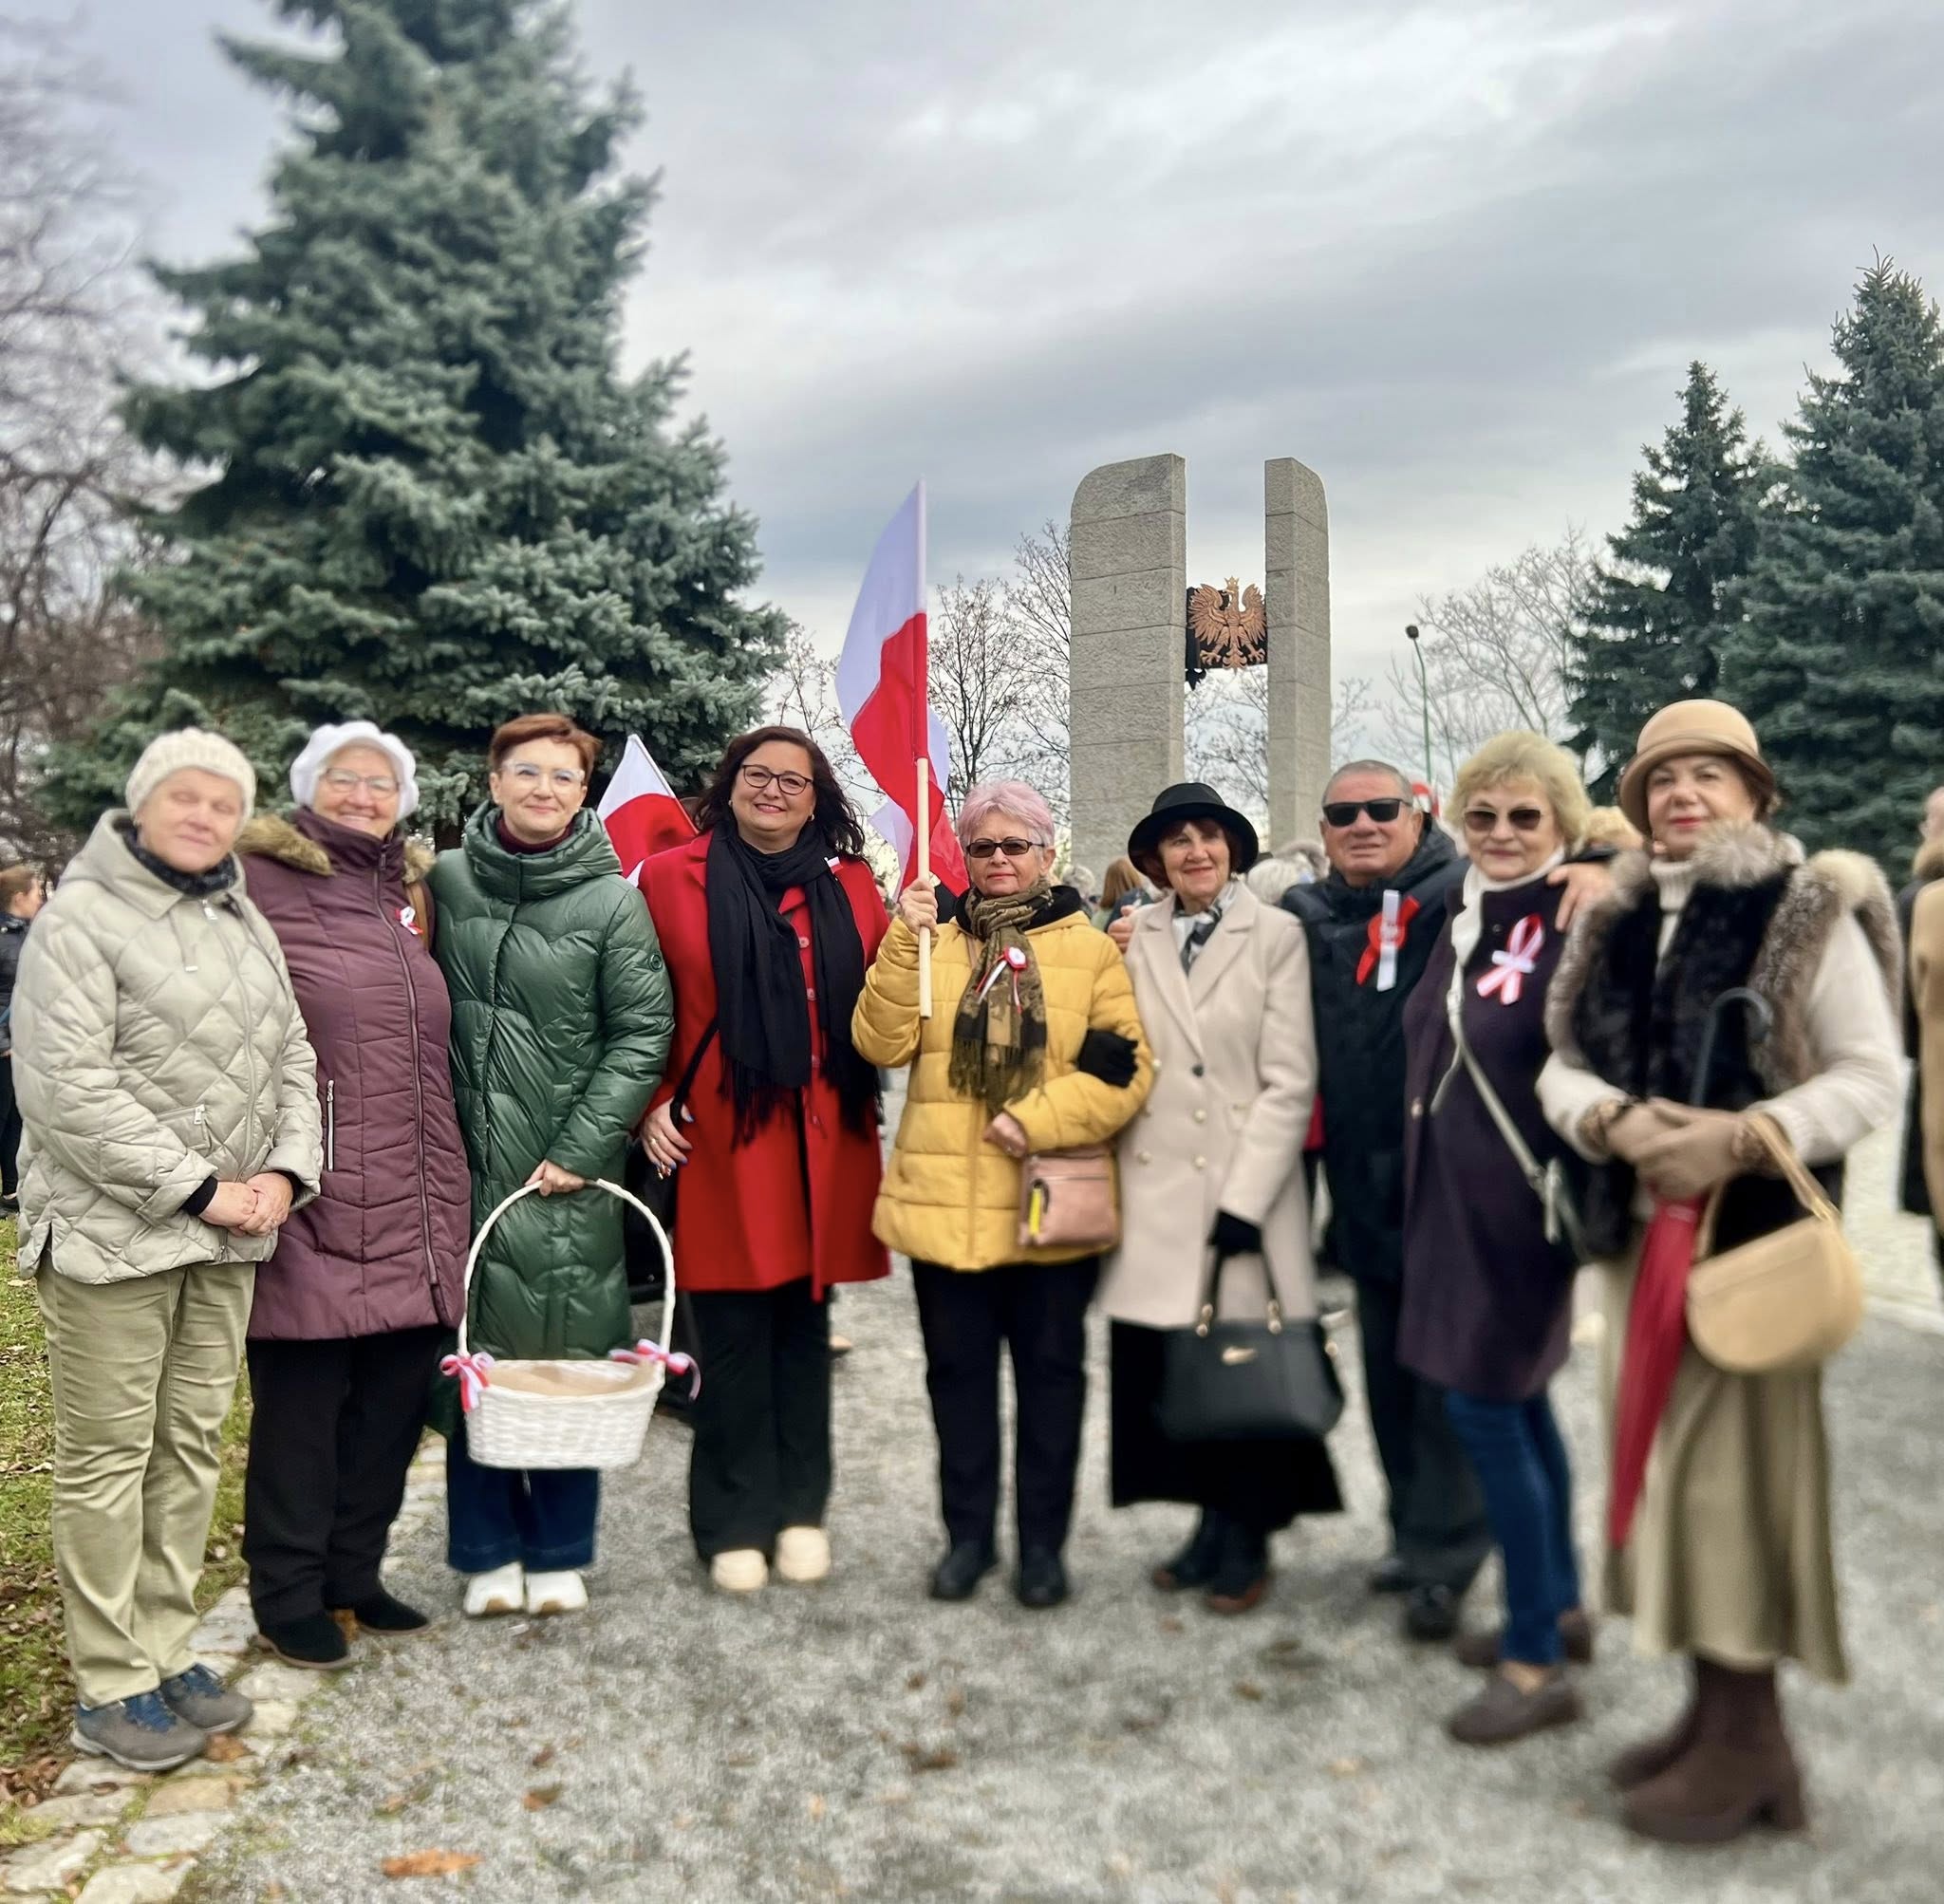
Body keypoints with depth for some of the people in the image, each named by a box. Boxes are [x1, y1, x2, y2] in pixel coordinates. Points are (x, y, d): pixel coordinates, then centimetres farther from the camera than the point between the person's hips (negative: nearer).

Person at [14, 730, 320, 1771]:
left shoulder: (245, 922, 13)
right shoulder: (83, 916, -9)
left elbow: (292, 1058, 15)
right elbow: (67, 1088, -18)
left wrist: (284, 1172, -2)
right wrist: (198, 1190, -17)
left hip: (228, 1236, 7)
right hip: (111, 1234, -7)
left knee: (192, 1447, 13)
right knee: (108, 1458, 2)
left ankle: (166, 1651, 26)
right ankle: (111, 1687, 14)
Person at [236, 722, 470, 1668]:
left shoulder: (412, 891, 17)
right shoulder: (261, 880, -2)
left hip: (416, 1206, 6)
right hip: (313, 1200, -6)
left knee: (396, 1393, 11)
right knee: (303, 1400, 3)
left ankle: (352, 1571, 27)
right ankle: (290, 1593, 19)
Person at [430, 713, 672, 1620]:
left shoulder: (612, 901, -4)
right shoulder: (446, 879, 4)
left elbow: (643, 1033, -5)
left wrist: (580, 1151, -10)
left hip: (567, 1170, -2)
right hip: (464, 1162, 2)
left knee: (569, 1363, 4)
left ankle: (559, 1553, 21)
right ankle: (486, 1553, 23)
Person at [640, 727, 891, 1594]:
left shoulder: (849, 887, 10)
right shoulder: (673, 877, 2)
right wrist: (651, 1106, -6)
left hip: (821, 1146, 3)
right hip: (718, 1142, -2)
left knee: (805, 1327, 11)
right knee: (733, 1337, 3)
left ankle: (801, 1509, 25)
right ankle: (734, 1524, 17)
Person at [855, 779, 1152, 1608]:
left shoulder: (1091, 950, 2)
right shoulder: (934, 943, 9)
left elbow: (1124, 1070, -6)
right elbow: (882, 1043, -4)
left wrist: (1037, 1120, -17)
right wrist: (904, 942, -13)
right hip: (945, 1202, 2)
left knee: (1049, 1371, 9)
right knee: (958, 1370, 11)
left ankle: (1042, 1542, 23)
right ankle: (968, 1534, 26)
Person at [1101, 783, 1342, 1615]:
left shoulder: (1276, 934, -2)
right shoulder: (1133, 939, 6)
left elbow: (1290, 1081, -7)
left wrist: (1246, 1199, -12)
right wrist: (1106, 1182, -2)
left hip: (1247, 1195, -3)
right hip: (1156, 1197, 3)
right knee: (1169, 1374, 7)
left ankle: (1246, 1540, 24)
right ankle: (1213, 1523, 26)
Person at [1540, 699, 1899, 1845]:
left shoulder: (1812, 913, -4)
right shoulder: (1620, 924, 11)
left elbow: (1871, 1080, -9)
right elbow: (1563, 1068, 9)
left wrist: (1738, 1139, -20)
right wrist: (1614, 1121, -13)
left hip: (1754, 1229, -6)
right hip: (1641, 1226, 6)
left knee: (1735, 1464, -4)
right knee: (1670, 1461, 10)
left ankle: (1747, 1740, 10)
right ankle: (1713, 1711, 24)